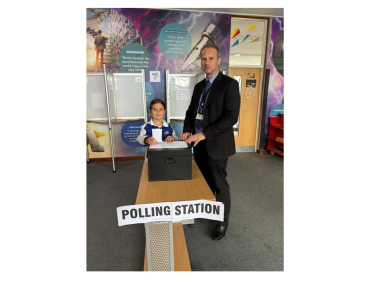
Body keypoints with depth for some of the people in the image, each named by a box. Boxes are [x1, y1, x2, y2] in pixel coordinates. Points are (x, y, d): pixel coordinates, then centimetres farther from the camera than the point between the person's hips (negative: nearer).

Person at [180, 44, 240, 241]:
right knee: (204, 182, 19)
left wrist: (204, 134, -22)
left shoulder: (229, 84, -10)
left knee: (219, 185, 8)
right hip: (199, 143, 6)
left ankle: (223, 222, 31)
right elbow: (191, 110, 16)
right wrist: (187, 131, -2)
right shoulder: (199, 86, 12)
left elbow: (231, 117, -19)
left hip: (216, 144, -6)